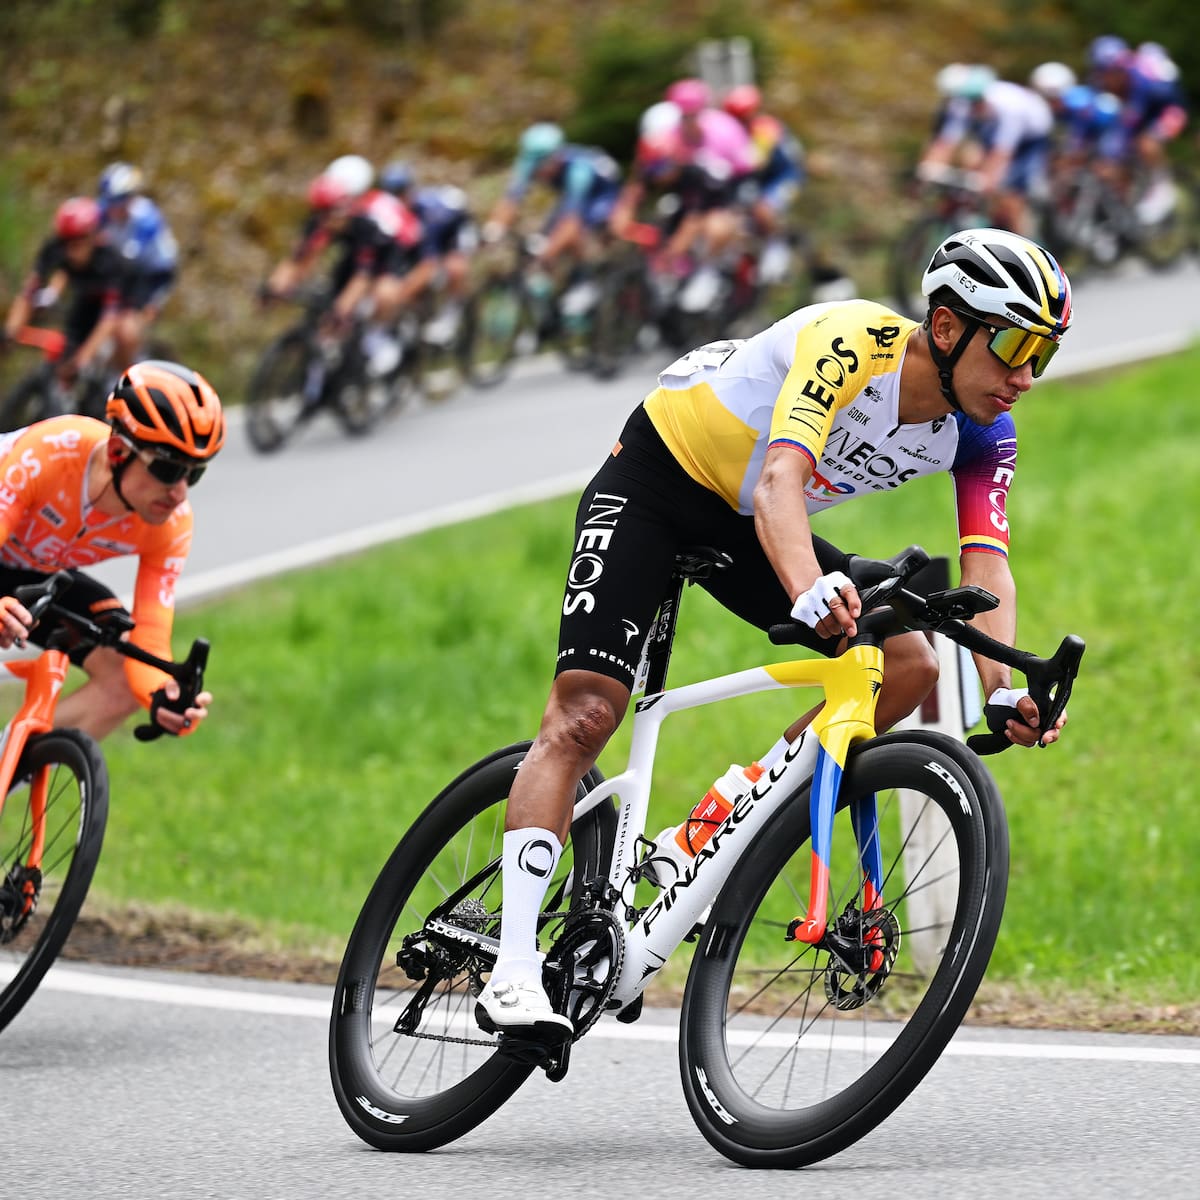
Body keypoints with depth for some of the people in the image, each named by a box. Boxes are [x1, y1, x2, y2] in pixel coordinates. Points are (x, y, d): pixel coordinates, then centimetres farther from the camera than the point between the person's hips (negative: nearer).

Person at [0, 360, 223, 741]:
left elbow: (149, 641, -23)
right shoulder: (49, 451, -38)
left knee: (125, 679, -15)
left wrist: (162, 695, -46)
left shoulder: (171, 525, -24)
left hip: (42, 578, 4)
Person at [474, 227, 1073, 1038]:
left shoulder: (982, 434, -12)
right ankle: (513, 970, -24)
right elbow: (780, 480, -44)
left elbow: (987, 566, -19)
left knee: (908, 670, -9)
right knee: (586, 713, -20)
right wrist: (809, 590, -64)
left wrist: (1000, 688, -37)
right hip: (656, 481, -7)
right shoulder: (852, 343, -32)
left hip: (747, 525, 7)